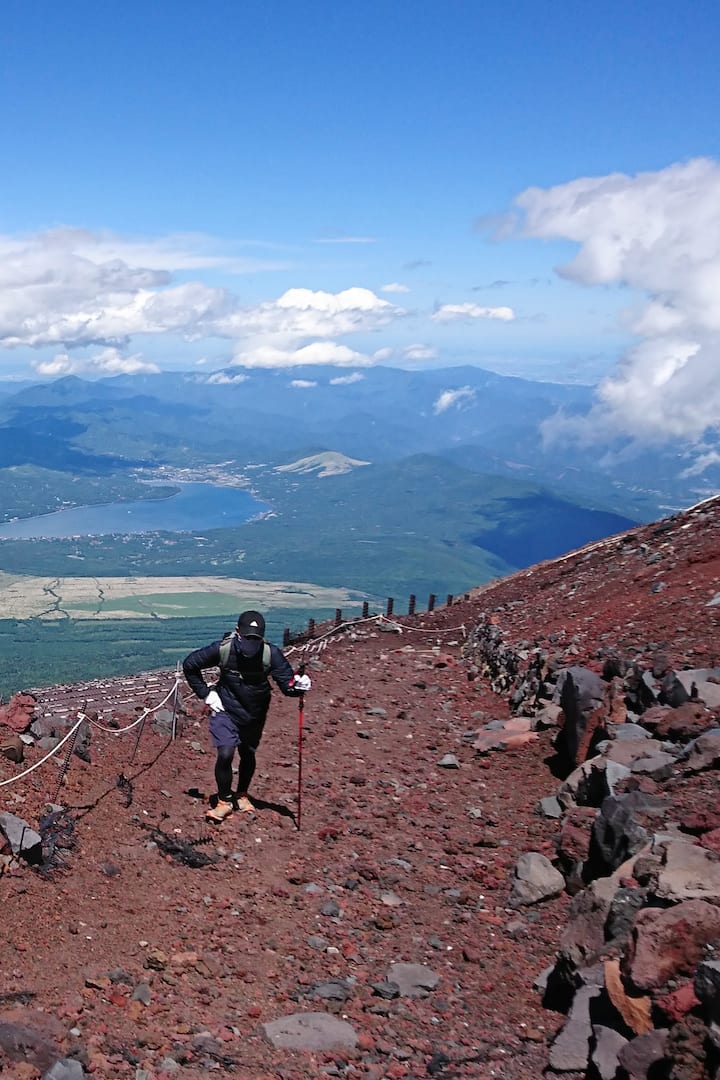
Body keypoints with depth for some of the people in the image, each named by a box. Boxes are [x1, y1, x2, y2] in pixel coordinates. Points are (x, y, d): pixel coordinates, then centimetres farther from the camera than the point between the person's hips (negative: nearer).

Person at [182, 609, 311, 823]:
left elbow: (286, 683, -20)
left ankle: (242, 795, 42)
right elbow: (189, 664, -9)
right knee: (225, 754, -12)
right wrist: (206, 694, -9)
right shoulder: (222, 649, -24)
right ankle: (224, 801, 11)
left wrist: (297, 686, -44)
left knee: (248, 754, 17)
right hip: (226, 710, -2)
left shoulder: (271, 653, -22)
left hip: (255, 714, 2)